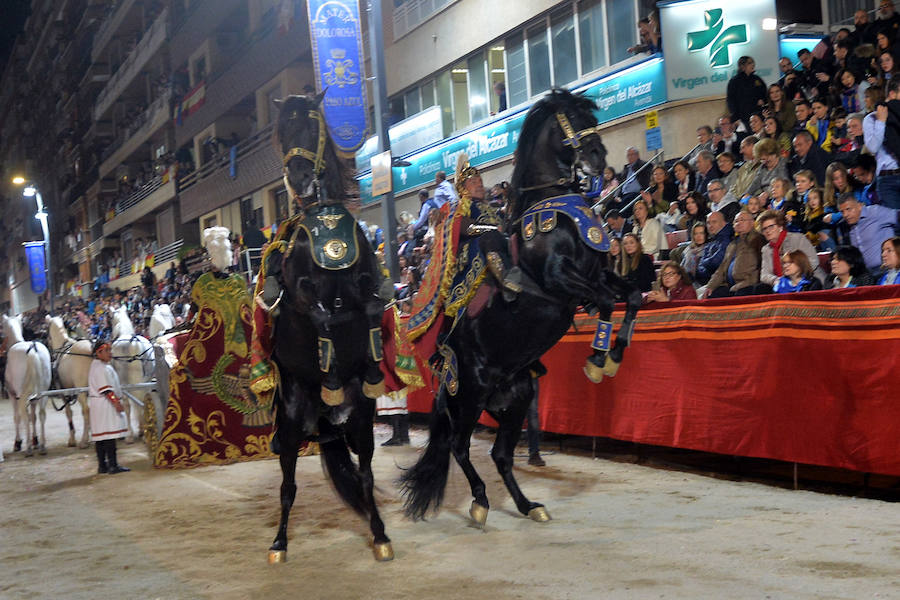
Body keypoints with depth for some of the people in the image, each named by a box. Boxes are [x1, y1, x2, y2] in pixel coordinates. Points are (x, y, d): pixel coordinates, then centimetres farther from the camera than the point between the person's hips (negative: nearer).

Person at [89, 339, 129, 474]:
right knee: (109, 435, -11)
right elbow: (105, 389, -20)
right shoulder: (100, 367, -13)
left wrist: (116, 401, 22)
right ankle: (112, 466, -12)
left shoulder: (104, 366, 19)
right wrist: (116, 402, -21)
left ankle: (102, 465, 12)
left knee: (100, 436, 9)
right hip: (105, 404, -11)